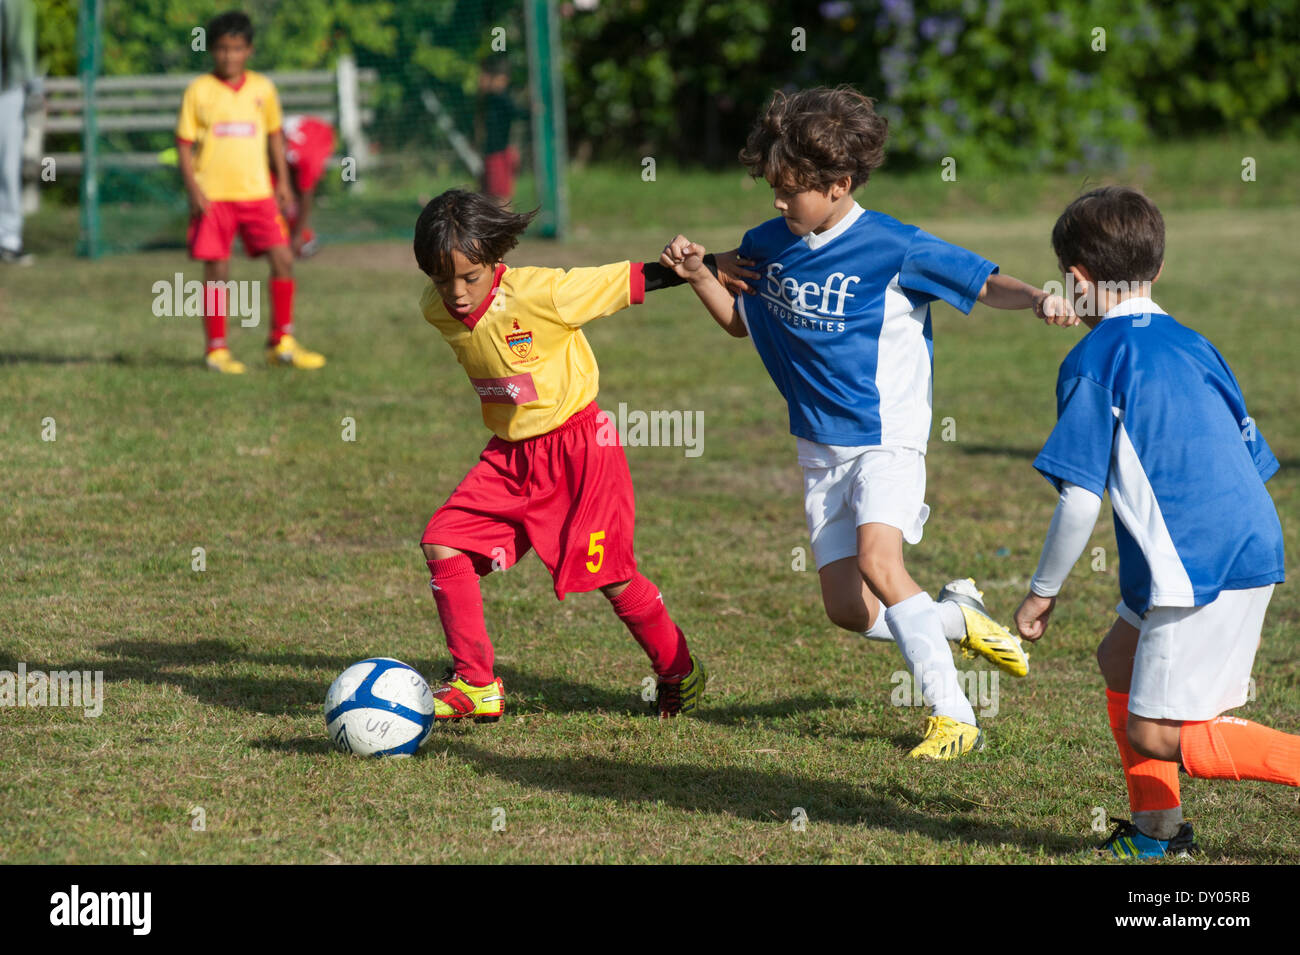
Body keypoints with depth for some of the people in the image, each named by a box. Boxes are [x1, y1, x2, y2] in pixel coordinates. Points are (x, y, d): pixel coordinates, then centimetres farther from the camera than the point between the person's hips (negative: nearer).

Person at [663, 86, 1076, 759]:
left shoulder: (892, 248, -15)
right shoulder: (768, 245, 2)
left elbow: (984, 283, -11)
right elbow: (739, 320, 18)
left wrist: (1038, 299, -31)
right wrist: (697, 275, 0)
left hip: (887, 437, -6)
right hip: (821, 447, 6)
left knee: (878, 560, -29)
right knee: (846, 608, 0)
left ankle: (953, 715, -23)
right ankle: (958, 617, 28)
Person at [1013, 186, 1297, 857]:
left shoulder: (1092, 361, -6)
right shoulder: (1193, 346, 16)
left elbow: (1079, 500, -10)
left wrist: (1043, 591, 2)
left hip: (1196, 571, -9)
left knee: (1157, 736, -5)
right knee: (1120, 656, 24)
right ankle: (1157, 828, 25)